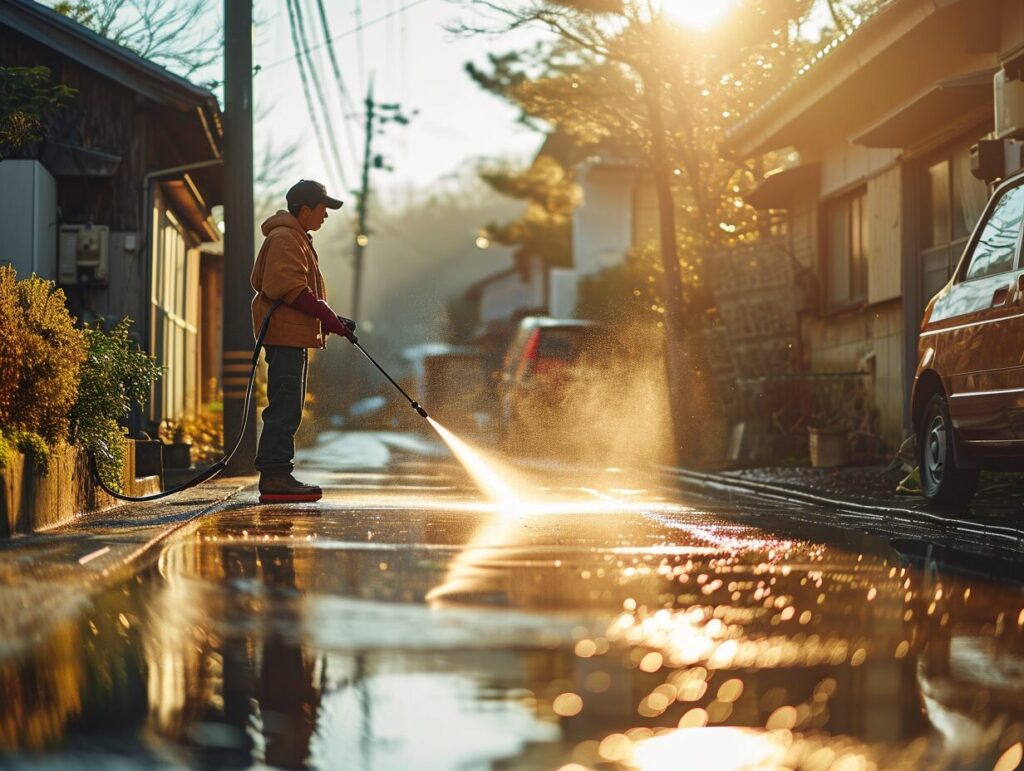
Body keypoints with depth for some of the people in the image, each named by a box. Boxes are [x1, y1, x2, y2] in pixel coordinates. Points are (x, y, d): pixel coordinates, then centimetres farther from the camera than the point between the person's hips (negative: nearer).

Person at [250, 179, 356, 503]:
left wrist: (331, 318, 14)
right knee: (285, 408, -13)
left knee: (286, 409, 11)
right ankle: (274, 476, -14)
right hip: (285, 334, -11)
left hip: (292, 336, 11)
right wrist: (327, 316, -17)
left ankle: (275, 476, 14)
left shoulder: (297, 239, 25)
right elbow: (289, 288, -20)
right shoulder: (284, 238, -10)